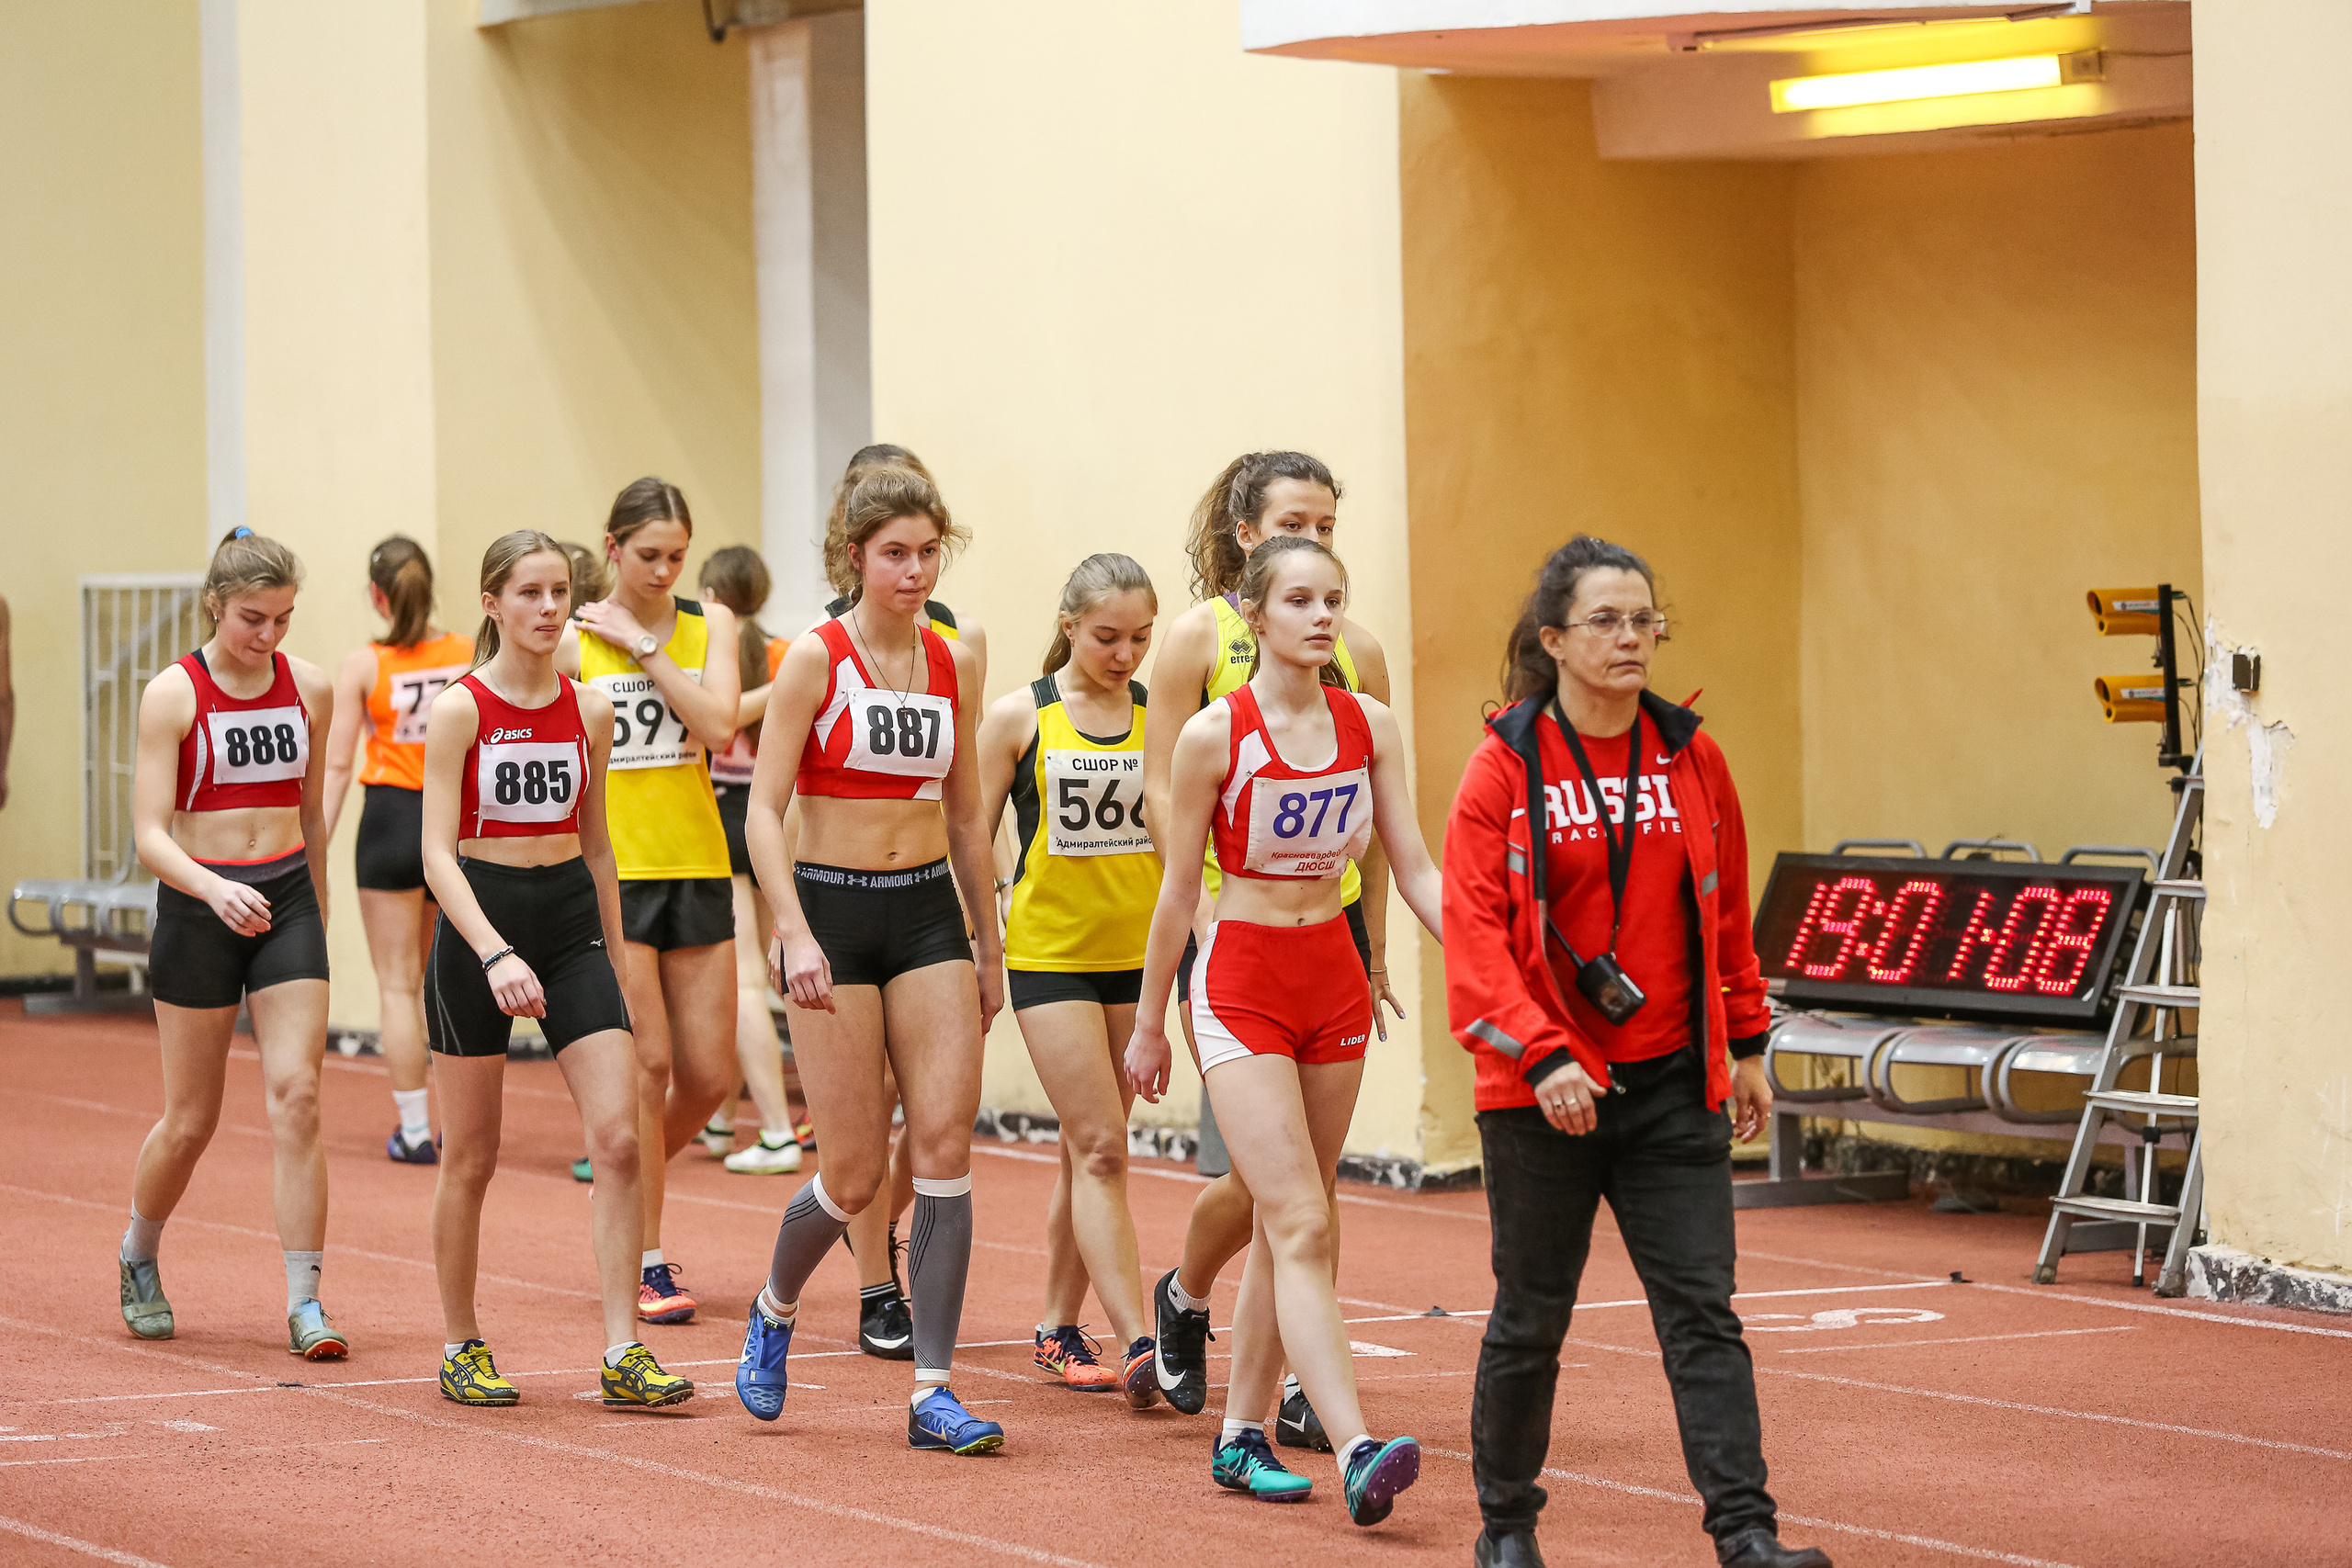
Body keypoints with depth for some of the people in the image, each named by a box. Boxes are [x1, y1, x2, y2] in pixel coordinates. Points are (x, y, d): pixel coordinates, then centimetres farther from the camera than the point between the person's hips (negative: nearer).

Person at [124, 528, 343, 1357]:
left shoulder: (309, 689, 3)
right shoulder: (174, 695, -10)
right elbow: (150, 833, -14)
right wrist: (216, 888, -31)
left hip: (287, 900, 3)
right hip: (198, 907, -3)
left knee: (296, 1098, -10)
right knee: (191, 1120, 6)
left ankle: (305, 1303, -8)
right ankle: (139, 1257, 34)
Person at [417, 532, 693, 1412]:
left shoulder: (590, 711, 6)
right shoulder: (459, 710, -9)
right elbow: (438, 851, -15)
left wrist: (615, 964, 17)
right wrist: (495, 954, -28)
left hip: (571, 918, 4)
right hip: (478, 919, -4)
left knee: (619, 1139, -9)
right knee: (471, 1158, 5)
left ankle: (623, 1355, -8)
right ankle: (461, 1347, 21)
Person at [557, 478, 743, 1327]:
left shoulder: (708, 624, 5)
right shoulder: (572, 639, -2)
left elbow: (719, 725, -11)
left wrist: (642, 645, -11)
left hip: (696, 868, 4)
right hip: (610, 870, -4)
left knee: (709, 1073, 4)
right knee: (648, 1063, -9)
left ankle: (627, 1184, 32)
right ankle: (647, 1265, 0)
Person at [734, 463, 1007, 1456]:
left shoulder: (955, 664, 7)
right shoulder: (817, 658, -7)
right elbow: (762, 812, -10)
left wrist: (988, 944, 19)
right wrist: (796, 934, -20)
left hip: (929, 915, 4)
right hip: (832, 910, -4)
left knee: (946, 1145, -8)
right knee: (857, 1172, -3)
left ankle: (934, 1393, -5)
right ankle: (775, 1308, 29)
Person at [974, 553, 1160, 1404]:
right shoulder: (1020, 717, -3)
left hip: (1138, 955, 3)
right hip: (1049, 953, -3)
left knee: (1091, 1150, 10)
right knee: (1100, 1148, -11)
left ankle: (1058, 1326, 23)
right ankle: (1139, 1344, -18)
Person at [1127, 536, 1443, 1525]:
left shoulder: (1369, 725, 2)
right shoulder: (1216, 734, -11)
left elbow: (1413, 869, 3)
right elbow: (1178, 888, -3)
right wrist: (1148, 1025, 4)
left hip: (1333, 978, 5)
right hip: (1241, 984, -5)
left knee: (1290, 1223, 10)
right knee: (1301, 1223, -14)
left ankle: (1242, 1435, 20)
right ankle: (1356, 1451, -24)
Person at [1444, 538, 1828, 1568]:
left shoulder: (1691, 759, 5)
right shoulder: (1506, 768, -6)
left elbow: (1726, 910, 15)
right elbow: (1473, 927, -12)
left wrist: (1745, 1044, 16)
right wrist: (1539, 1055, -22)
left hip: (1673, 1085, 3)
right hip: (1541, 1095, -3)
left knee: (1701, 1309, -5)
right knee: (1531, 1317, 8)